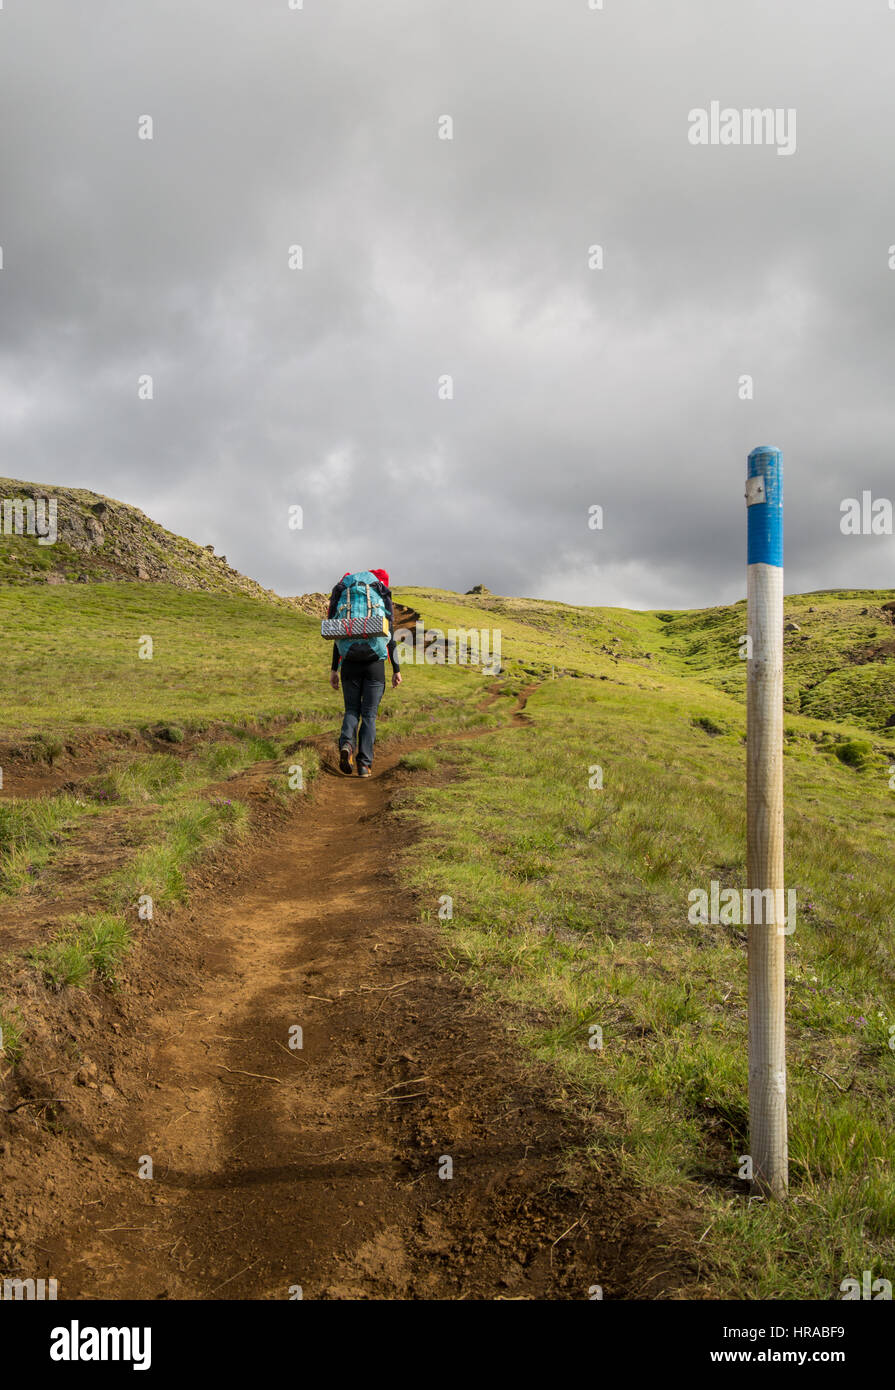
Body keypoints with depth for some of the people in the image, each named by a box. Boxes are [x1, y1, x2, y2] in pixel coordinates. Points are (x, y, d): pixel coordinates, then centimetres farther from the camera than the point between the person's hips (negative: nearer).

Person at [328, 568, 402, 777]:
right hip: (375, 665, -2)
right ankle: (364, 763, -2)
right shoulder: (385, 604, 2)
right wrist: (396, 670, 2)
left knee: (352, 710, 14)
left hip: (350, 665, 2)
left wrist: (334, 669, 9)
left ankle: (346, 745, -15)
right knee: (369, 715, 4)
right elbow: (391, 640, -2)